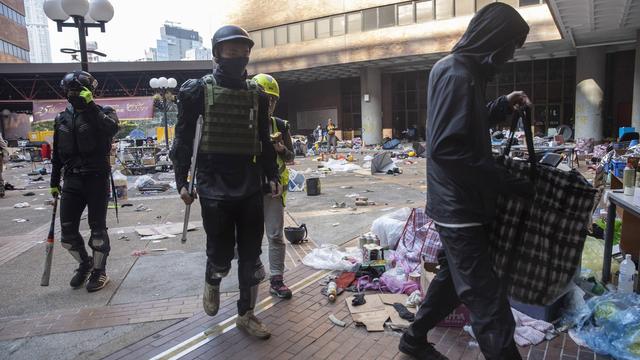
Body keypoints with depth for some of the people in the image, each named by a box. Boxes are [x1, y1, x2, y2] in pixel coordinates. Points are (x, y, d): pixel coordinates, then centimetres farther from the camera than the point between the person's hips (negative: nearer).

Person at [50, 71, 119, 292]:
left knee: (97, 228, 2)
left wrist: (90, 106, -24)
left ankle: (99, 271, 19)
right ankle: (84, 263, 30)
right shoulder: (62, 119, 12)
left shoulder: (102, 113, -2)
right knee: (67, 231, 5)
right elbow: (57, 154, 18)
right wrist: (54, 182, 18)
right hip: (72, 180, 5)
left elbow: (111, 129, -27)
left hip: (97, 179, -5)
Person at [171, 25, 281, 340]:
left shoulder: (256, 95, 8)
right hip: (214, 188, -3)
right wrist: (182, 181, -4)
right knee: (221, 256, 4)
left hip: (250, 188, 4)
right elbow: (183, 138, 0)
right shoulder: (198, 90, -3)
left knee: (251, 257, 8)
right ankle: (212, 282, 39)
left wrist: (272, 177, 9)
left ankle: (246, 314, 26)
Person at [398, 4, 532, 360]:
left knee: (454, 277, 23)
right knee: (491, 306, -5)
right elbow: (446, 147, -27)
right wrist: (506, 180, -22)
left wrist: (503, 105, 11)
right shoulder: (456, 73, -18)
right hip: (459, 207, -11)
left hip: (462, 203, 11)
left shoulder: (463, 70, 14)